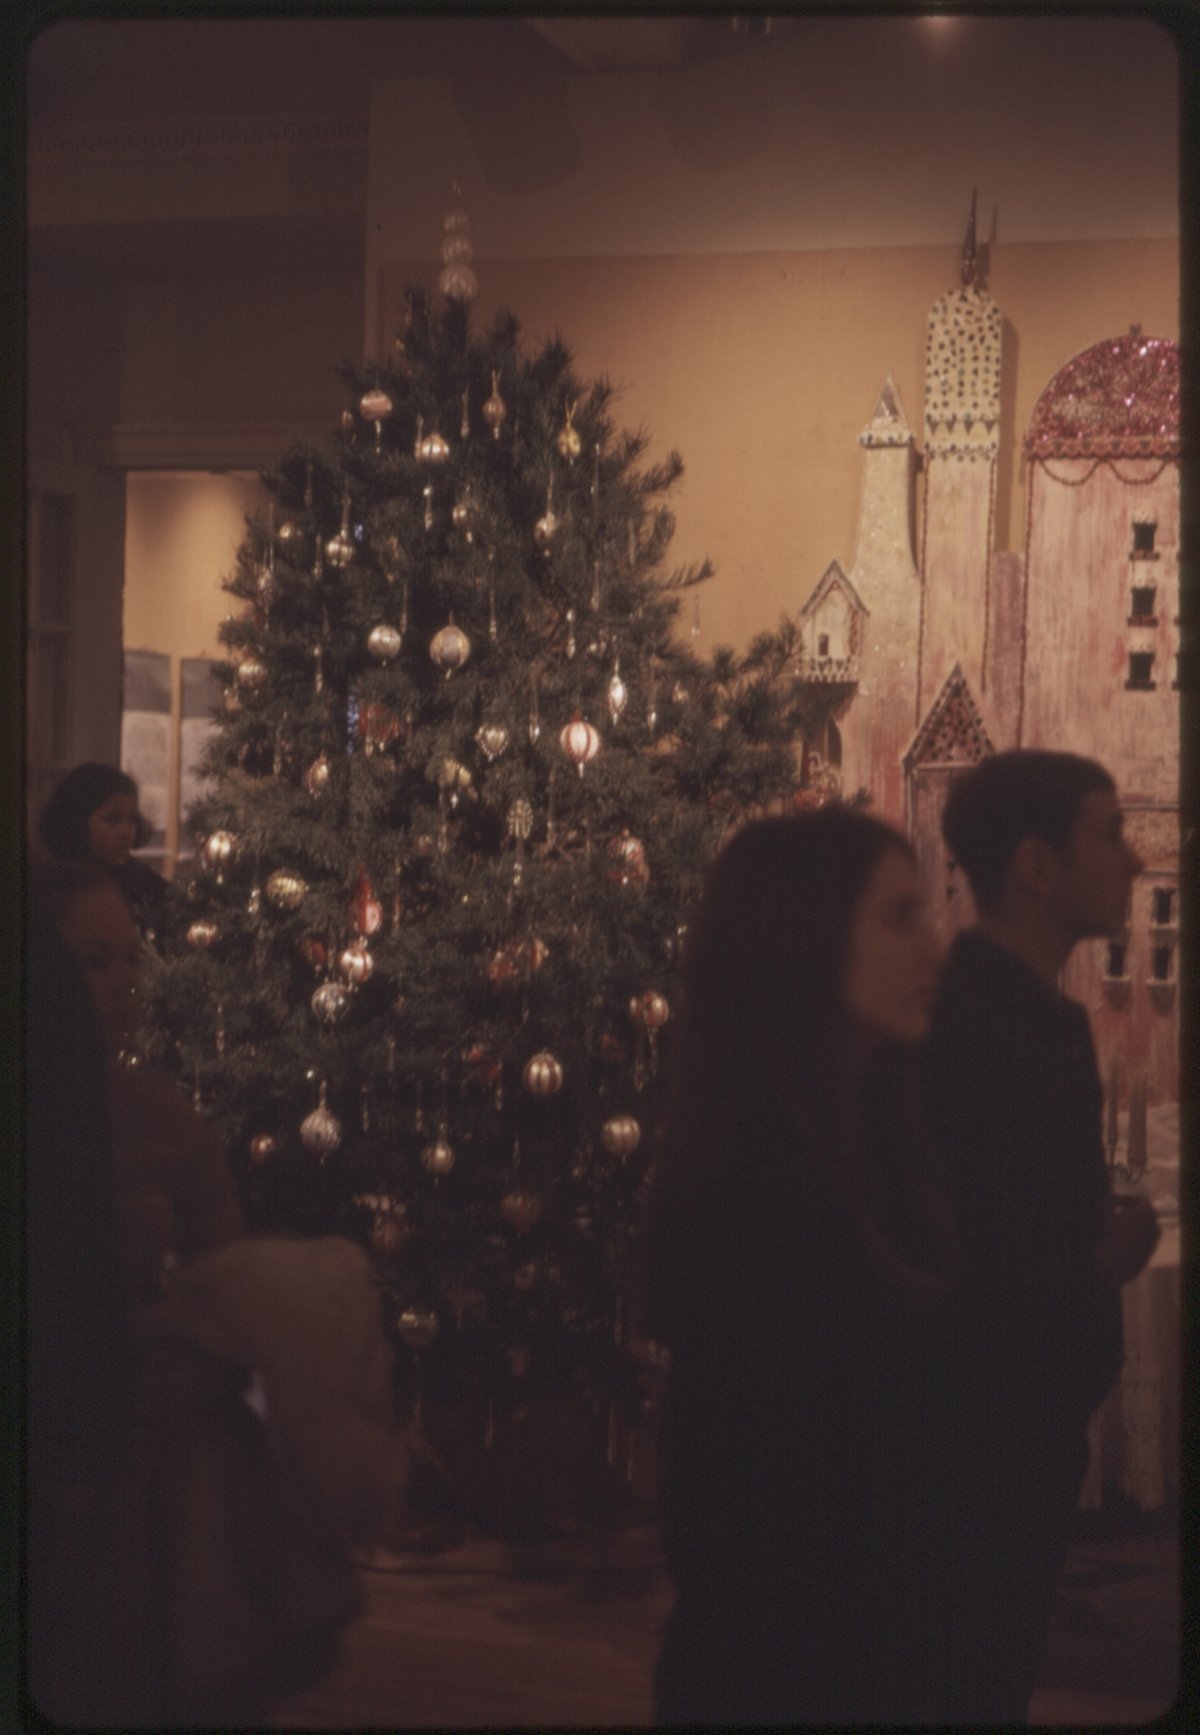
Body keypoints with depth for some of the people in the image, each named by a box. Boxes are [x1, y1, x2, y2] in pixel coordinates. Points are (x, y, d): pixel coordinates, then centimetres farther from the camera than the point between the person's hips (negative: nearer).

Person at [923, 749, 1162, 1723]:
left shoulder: (1043, 1015, 11)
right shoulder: (959, 1023, -21)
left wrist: (1105, 1238, -4)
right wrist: (1102, 1264, -12)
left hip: (1028, 1425, 9)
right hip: (976, 1437, -9)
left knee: (999, 1674, 18)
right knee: (964, 1686, 1)